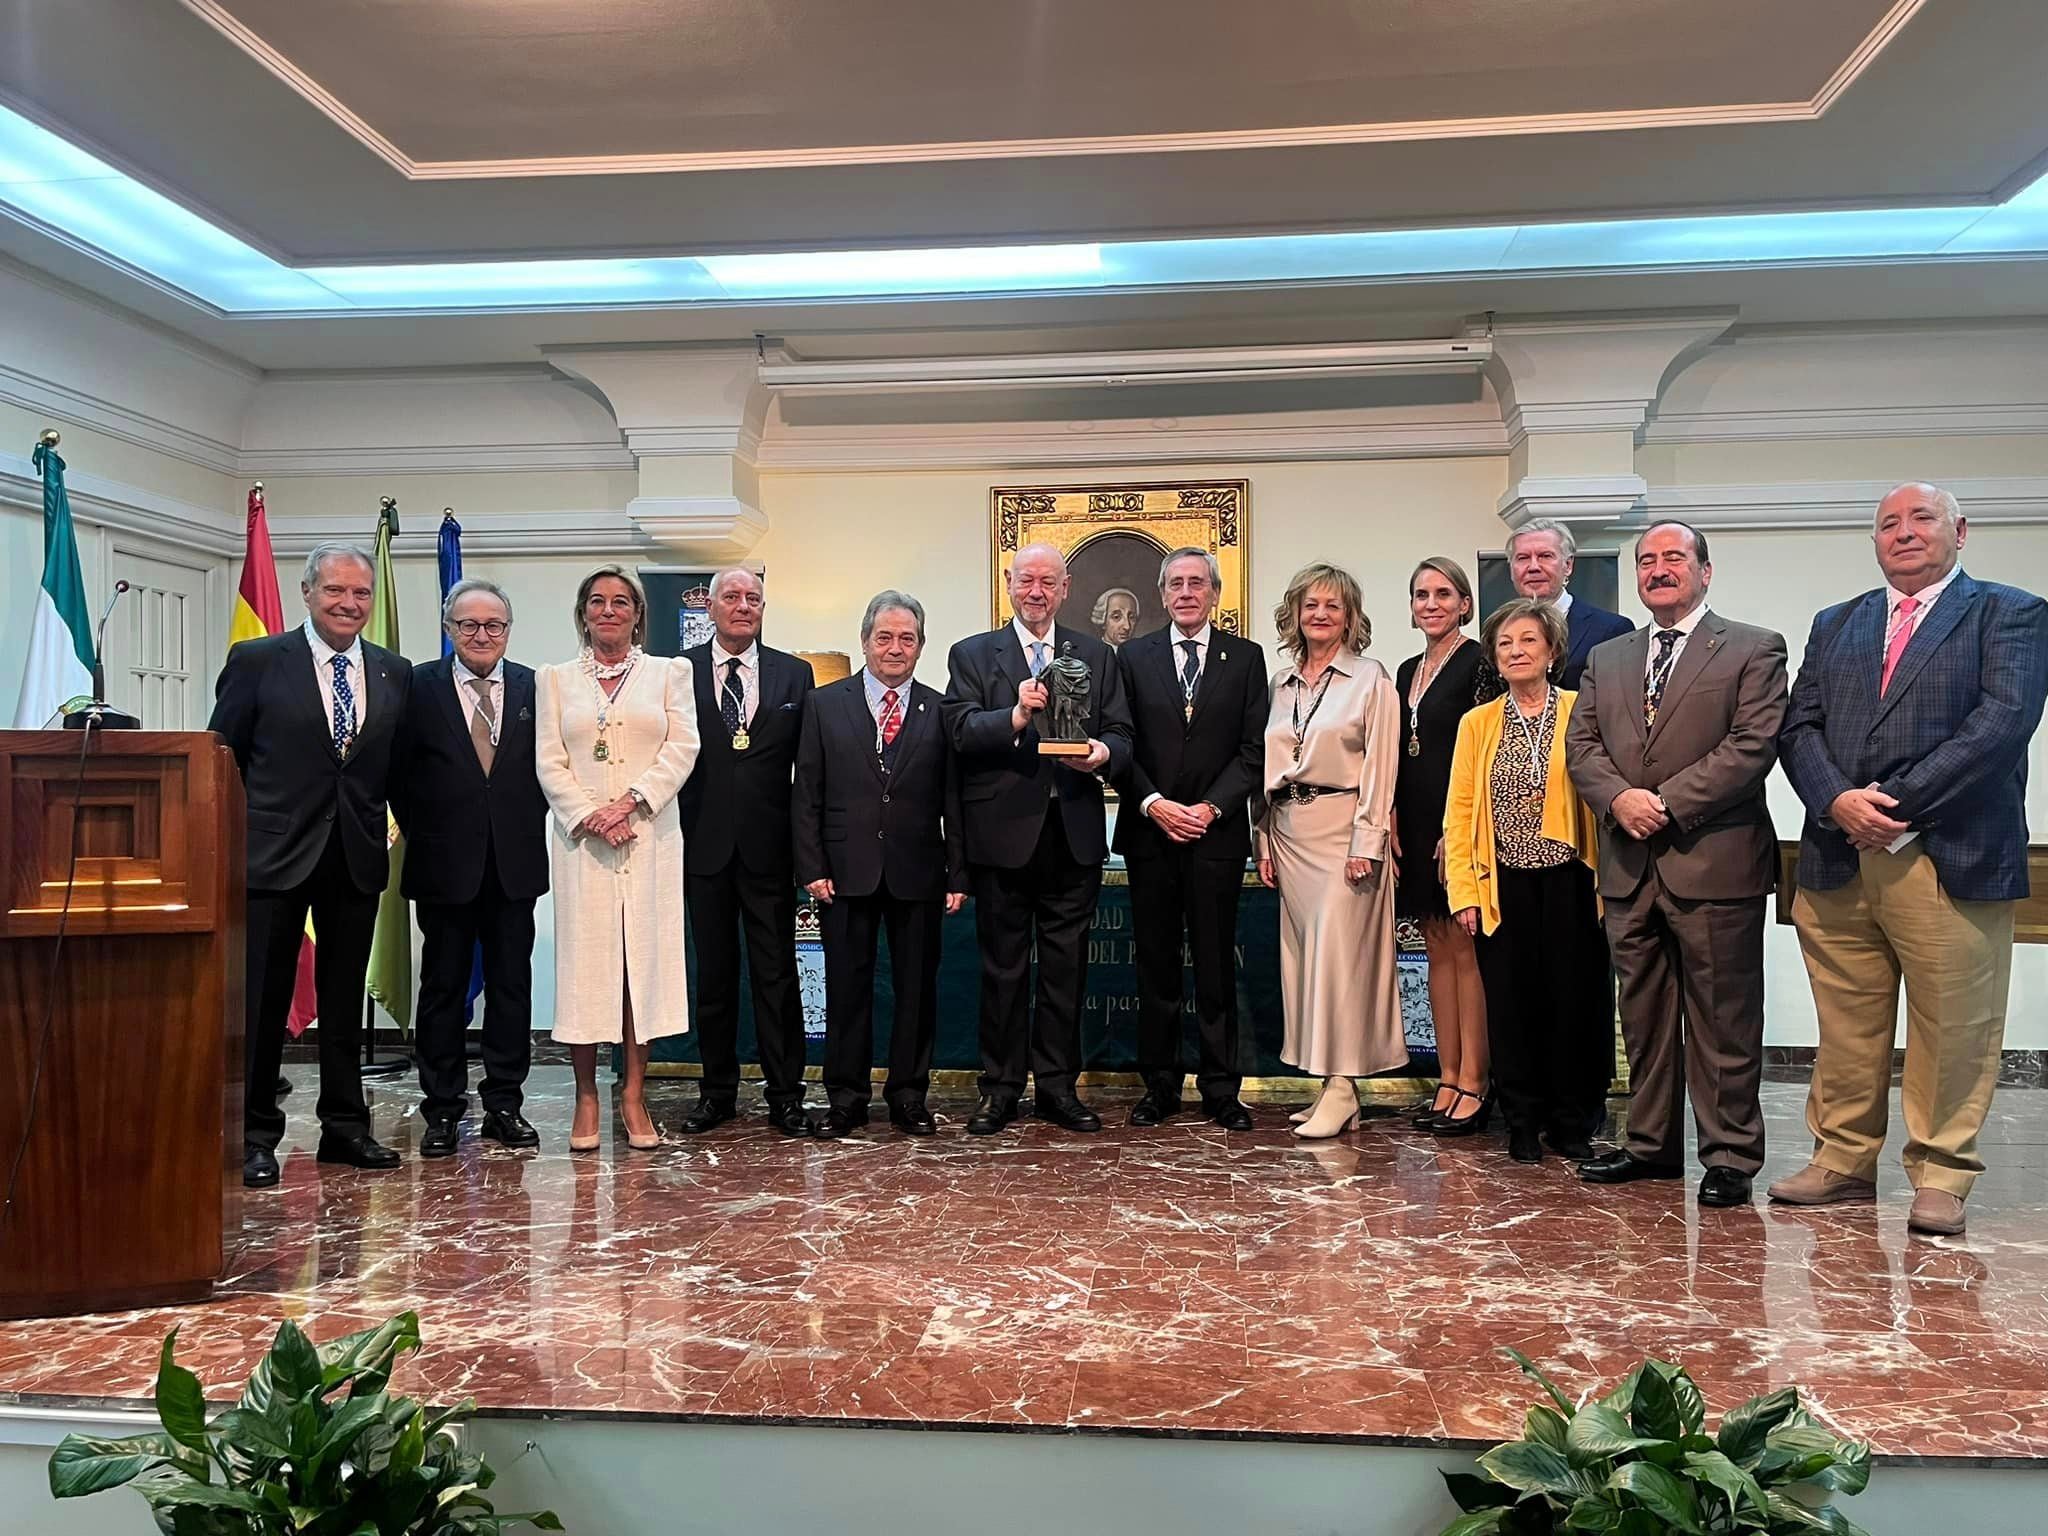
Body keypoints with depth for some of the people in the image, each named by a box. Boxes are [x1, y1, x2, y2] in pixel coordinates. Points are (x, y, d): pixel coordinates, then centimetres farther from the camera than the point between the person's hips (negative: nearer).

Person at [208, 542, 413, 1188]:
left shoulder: (395, 672, 7)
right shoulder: (257, 662, -2)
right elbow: (221, 758, 0)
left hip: (357, 856, 3)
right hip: (275, 852, -3)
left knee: (345, 996, 11)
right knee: (264, 997, 3)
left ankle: (345, 1127, 21)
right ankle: (258, 1135, 14)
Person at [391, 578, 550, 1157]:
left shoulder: (533, 688, 5)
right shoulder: (419, 687, 0)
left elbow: (547, 769, 8)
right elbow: (398, 772, 1)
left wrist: (530, 827, 0)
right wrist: (424, 834, -2)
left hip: (515, 864, 2)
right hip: (445, 865, -2)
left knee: (512, 985, 7)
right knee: (443, 988, 6)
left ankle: (505, 1105, 17)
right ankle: (442, 1109, 15)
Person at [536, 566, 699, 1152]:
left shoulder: (669, 673, 11)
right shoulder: (554, 679, 13)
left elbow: (682, 748, 0)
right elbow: (549, 760, 4)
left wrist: (631, 801, -13)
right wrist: (589, 815, -11)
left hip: (650, 837, 0)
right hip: (580, 839, 0)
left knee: (645, 959, -1)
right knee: (583, 961, -1)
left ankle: (634, 1094, 5)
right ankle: (586, 1097, 6)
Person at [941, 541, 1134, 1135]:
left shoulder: (1097, 656, 12)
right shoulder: (972, 655, 6)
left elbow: (1122, 736, 6)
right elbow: (960, 730, -9)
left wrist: (1103, 753, -17)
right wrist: (1016, 717, -25)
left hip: (1074, 835, 2)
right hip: (1002, 834, -2)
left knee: (1066, 967, 8)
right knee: (1003, 967, 6)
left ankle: (1058, 1085, 19)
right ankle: (1001, 1088, 16)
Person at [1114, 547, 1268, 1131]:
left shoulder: (1245, 657, 6)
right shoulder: (1133, 657, 8)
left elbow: (1253, 748, 1)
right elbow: (1121, 745, 4)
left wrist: (1212, 807, -10)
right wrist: (1153, 804, -9)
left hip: (1216, 834, -1)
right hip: (1149, 832, 1)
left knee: (1216, 966, 4)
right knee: (1155, 965, 6)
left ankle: (1220, 1088, 12)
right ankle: (1159, 1084, 14)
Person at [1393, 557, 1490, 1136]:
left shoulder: (1478, 664, -7)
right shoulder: (1408, 671, 16)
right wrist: (1392, 825, 7)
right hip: (1416, 828, 8)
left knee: (1465, 951, -4)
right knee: (1438, 952, 9)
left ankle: (1473, 1083, 3)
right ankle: (1448, 1081, 15)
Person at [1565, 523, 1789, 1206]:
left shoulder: (1754, 649, 2)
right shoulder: (1606, 658, 17)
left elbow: (1753, 745, -9)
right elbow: (1581, 744, 9)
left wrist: (1668, 803, -14)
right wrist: (1620, 798, -10)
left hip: (1714, 863, -5)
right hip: (1630, 866, 5)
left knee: (1723, 1021, 1)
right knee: (1643, 1016, 12)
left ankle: (1730, 1156, 11)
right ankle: (1652, 1144, 22)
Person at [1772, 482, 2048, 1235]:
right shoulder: (1835, 624, 18)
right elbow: (1798, 726, 8)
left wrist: (1896, 806, -15)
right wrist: (1837, 801, -11)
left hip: (1952, 859, -4)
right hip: (1837, 861, 4)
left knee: (1951, 1032, 2)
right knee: (1844, 1027, 10)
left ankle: (1940, 1176, 15)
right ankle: (1843, 1161, 21)